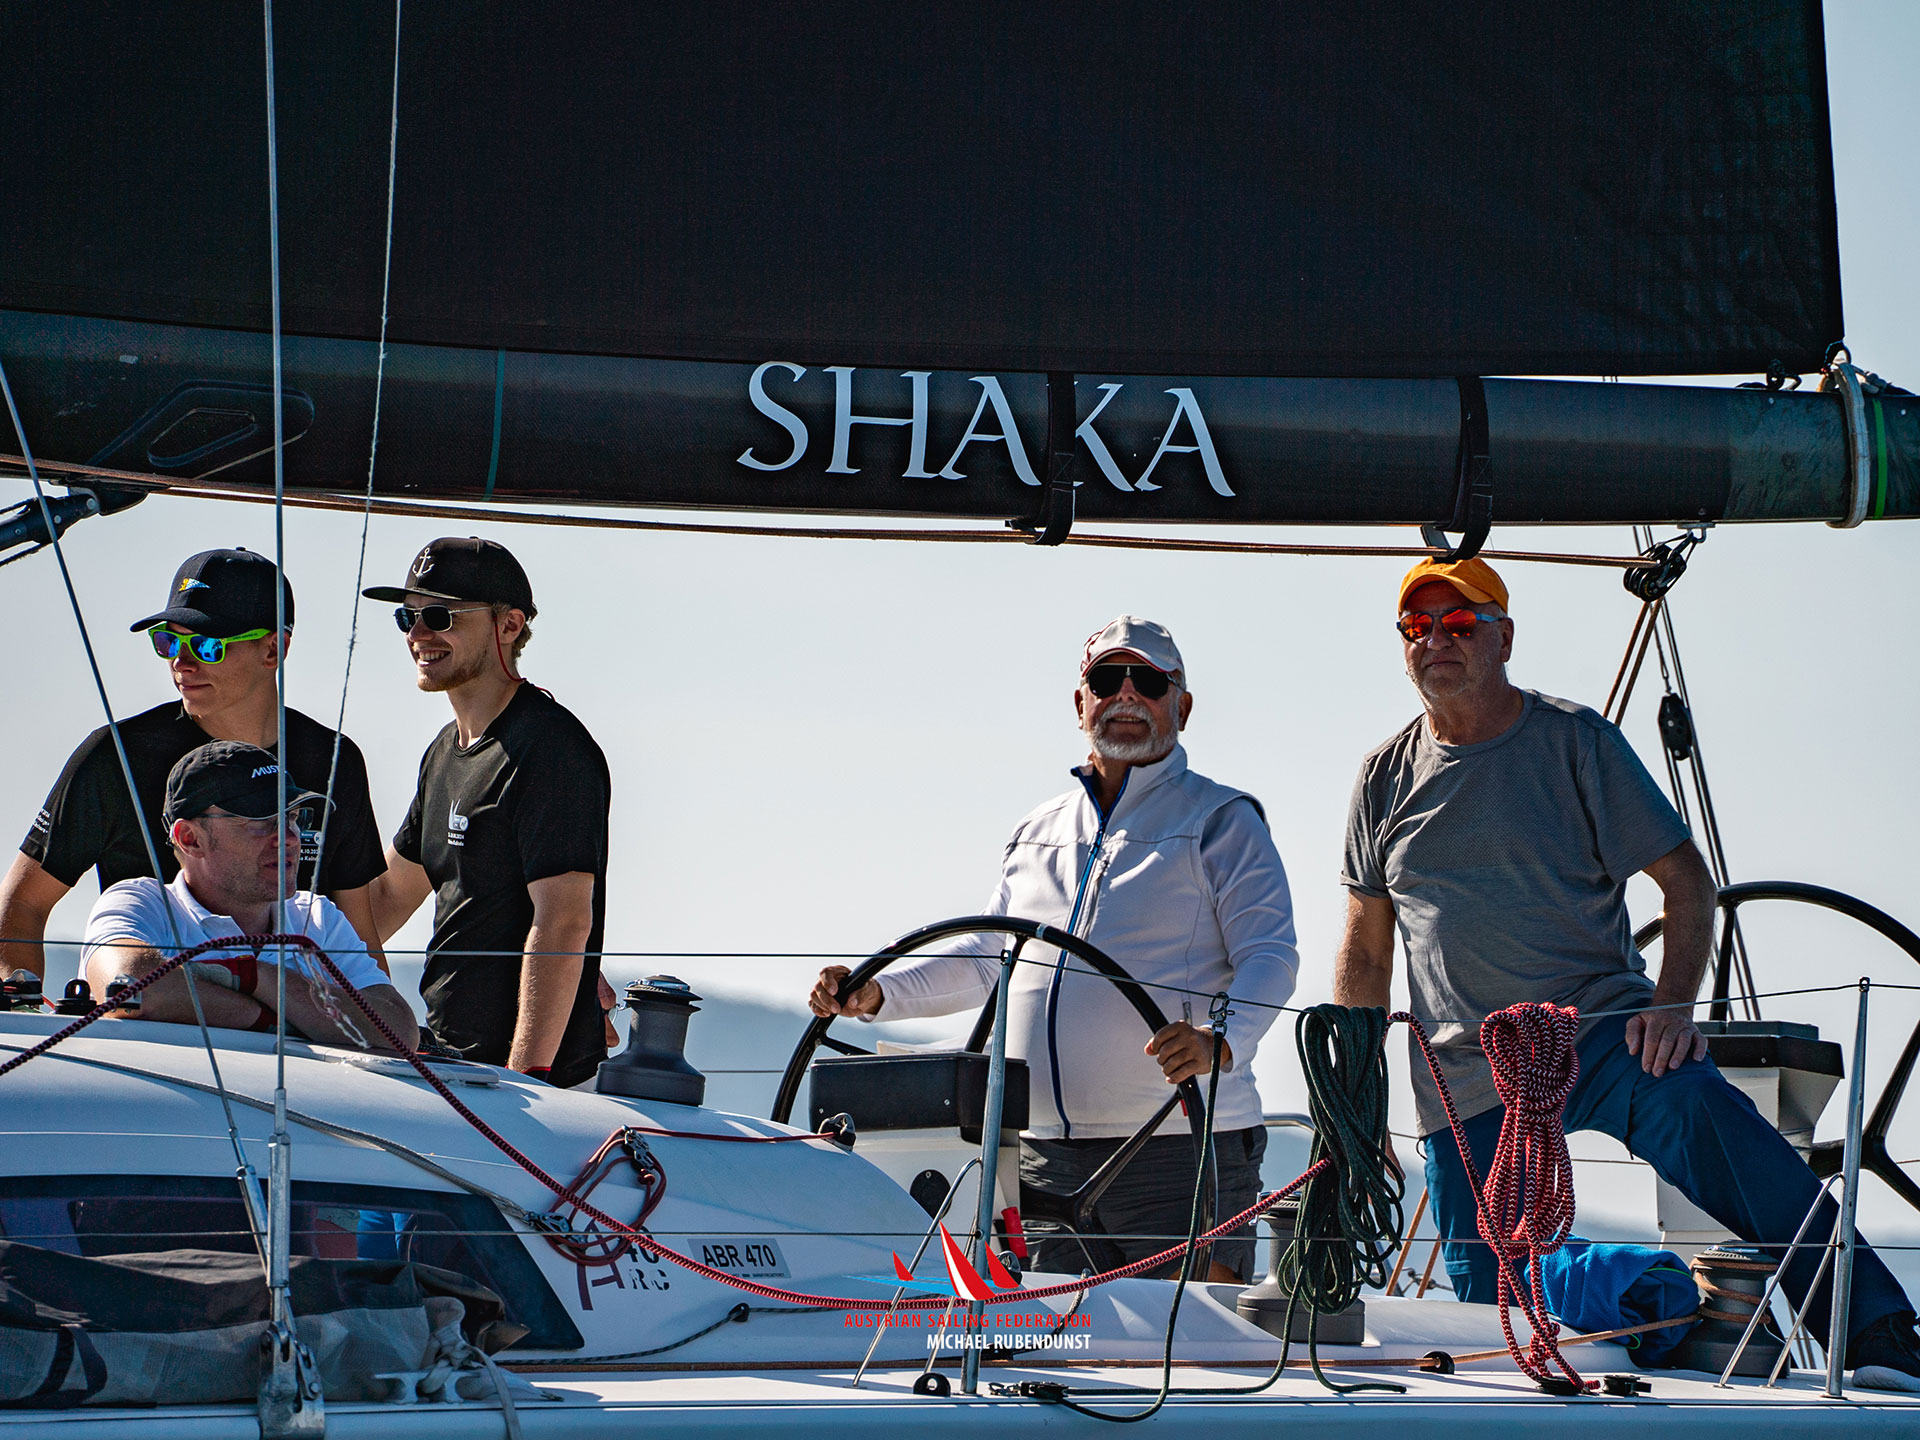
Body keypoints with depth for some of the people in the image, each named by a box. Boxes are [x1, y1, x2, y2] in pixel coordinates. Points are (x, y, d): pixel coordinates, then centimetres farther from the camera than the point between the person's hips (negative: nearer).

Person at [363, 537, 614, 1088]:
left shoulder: (550, 750, -14)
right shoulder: (446, 751, 17)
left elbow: (563, 924, -21)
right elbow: (391, 892, 28)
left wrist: (524, 1078, -26)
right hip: (451, 1059, 9)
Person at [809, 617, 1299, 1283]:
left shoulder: (1220, 820, 3)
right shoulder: (1036, 834, 21)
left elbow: (1270, 956, -8)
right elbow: (985, 958, 30)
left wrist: (1220, 1041, -27)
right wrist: (877, 992, 14)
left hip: (1182, 1149, -5)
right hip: (1045, 1155, 5)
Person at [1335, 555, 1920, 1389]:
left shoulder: (1572, 741, 2)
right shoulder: (1387, 777, 11)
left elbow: (1686, 880, 2)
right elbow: (1365, 952, 18)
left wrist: (1674, 1005, -14)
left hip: (1598, 1031, -4)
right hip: (1465, 1076, 4)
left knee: (1701, 1113, -33)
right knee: (1484, 1303, -7)